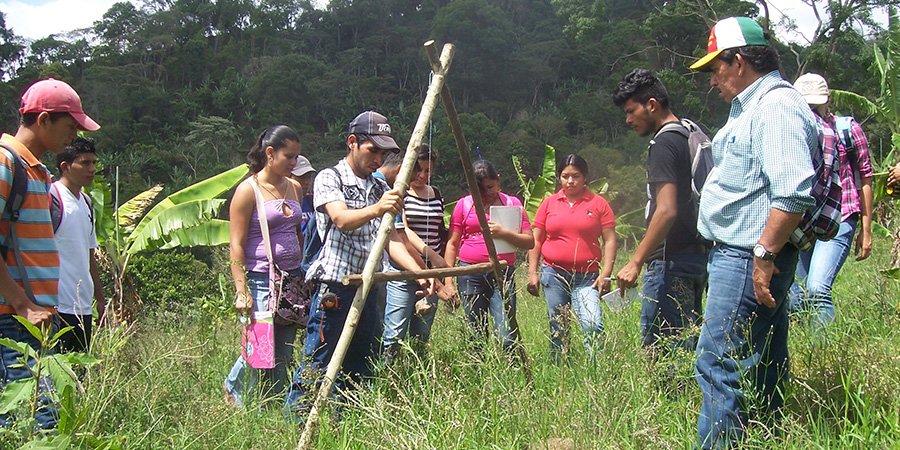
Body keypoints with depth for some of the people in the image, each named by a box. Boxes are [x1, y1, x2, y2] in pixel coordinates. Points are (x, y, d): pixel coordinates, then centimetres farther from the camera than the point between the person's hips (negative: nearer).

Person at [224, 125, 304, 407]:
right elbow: (237, 245, -10)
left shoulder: (294, 188, 12)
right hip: (260, 279, -6)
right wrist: (242, 291, -16)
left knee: (284, 354, 6)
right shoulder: (249, 190, -7)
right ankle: (234, 390, 22)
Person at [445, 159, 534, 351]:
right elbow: (452, 244, 10)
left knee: (507, 336, -11)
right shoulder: (464, 204, 9)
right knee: (476, 335, 4)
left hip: (503, 273, -1)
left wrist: (503, 233, -13)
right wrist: (448, 280, 3)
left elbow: (529, 242, 4)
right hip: (470, 273, 1)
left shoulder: (512, 204, 9)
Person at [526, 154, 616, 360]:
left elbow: (609, 240, 2)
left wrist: (606, 274, -7)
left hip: (586, 277, -2)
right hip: (553, 273, 2)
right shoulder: (549, 203, 9)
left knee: (594, 326, -18)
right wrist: (532, 273, 4)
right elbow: (536, 240, 11)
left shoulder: (598, 204, 4)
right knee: (557, 330, 7)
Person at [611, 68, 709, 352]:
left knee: (658, 347, -7)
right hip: (698, 253, 10)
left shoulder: (664, 143, -13)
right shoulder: (692, 135, 16)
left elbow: (667, 210, -23)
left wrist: (635, 262, -22)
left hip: (671, 260, -10)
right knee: (688, 344, 14)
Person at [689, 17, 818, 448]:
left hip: (747, 258, -11)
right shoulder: (753, 108, 19)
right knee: (761, 367, 15)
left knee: (719, 364, -10)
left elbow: (794, 191, -26)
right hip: (738, 255, 11)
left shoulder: (777, 107, -15)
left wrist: (765, 254, -25)